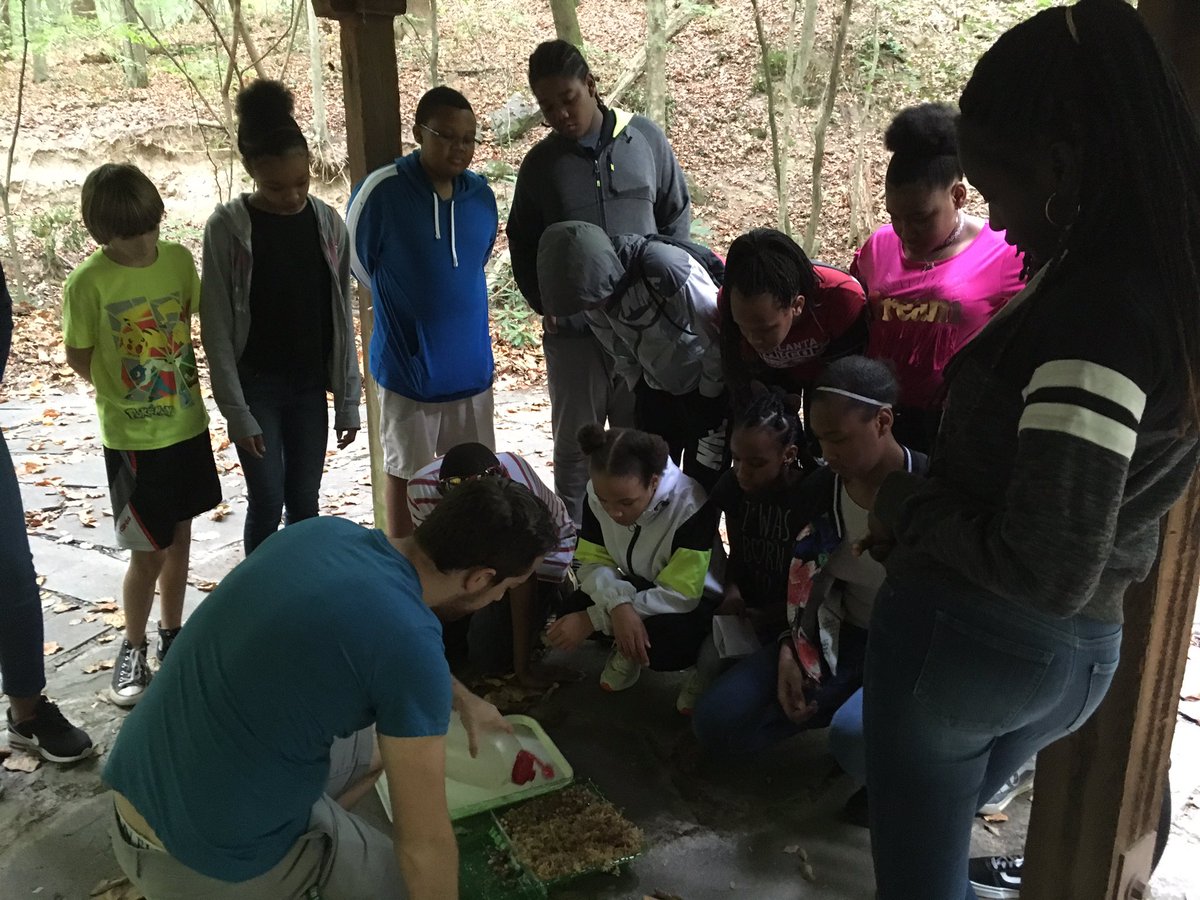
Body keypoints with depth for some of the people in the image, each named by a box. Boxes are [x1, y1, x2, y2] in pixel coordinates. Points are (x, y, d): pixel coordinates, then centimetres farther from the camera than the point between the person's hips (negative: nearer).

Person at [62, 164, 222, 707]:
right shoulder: (88, 282, -15)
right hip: (132, 438, -4)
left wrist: (171, 379, 11)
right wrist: (126, 391, 5)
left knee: (179, 536, 16)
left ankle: (171, 634, 34)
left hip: (188, 424, 4)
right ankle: (133, 649, 23)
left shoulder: (179, 260, -3)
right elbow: (79, 357, -4)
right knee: (147, 552, 1)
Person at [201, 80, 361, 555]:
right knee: (267, 504, -1)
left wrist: (348, 400, 2)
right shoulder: (227, 228, -11)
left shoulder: (327, 223, -1)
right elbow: (216, 327, -9)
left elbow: (342, 318, 3)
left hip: (310, 387, 3)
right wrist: (236, 412, -12)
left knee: (305, 503, 11)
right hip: (257, 388, -3)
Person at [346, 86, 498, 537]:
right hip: (408, 363, -4)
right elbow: (356, 262, 0)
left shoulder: (481, 194, -1)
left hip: (471, 362, 4)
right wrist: (403, 305, 10)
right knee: (407, 475, 9)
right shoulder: (381, 190, -15)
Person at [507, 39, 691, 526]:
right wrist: (543, 302, -3)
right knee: (575, 447, 9)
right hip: (573, 329, 0)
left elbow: (676, 214, 9)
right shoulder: (540, 163, 1)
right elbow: (522, 243, 11)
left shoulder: (645, 138, 0)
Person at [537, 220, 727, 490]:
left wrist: (707, 401, -13)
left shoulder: (667, 267, -33)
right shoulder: (593, 285, -13)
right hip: (656, 390, 6)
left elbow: (720, 338, -24)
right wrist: (641, 392, 7)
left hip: (707, 389, -5)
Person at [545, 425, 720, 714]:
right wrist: (618, 604, -36)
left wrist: (592, 619, -33)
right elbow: (593, 563, -12)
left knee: (663, 646, -36)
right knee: (571, 612, -23)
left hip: (694, 601, -5)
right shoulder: (597, 495, -17)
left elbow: (679, 595, -32)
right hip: (636, 588, 5)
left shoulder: (691, 507, -32)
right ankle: (627, 648, 7)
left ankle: (698, 661, -1)